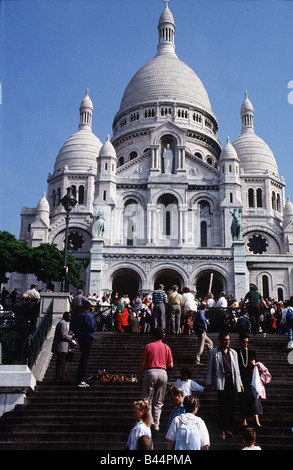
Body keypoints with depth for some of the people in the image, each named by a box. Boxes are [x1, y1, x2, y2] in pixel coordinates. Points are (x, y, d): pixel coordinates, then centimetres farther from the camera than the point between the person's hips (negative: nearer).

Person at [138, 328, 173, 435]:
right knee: (158, 402, 10)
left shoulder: (148, 346, 0)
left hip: (150, 372, -3)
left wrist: (139, 377, 6)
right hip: (162, 373, 3)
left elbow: (142, 363, -1)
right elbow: (170, 365, 7)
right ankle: (156, 425, 6)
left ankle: (150, 422, -13)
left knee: (147, 399, 3)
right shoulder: (166, 348, 7)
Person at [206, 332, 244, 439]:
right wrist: (209, 383, -2)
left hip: (232, 381, 4)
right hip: (221, 381, -4)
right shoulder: (213, 352, 7)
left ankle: (229, 428, 13)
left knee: (231, 406, 3)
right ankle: (223, 429, -3)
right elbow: (210, 368, 5)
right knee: (222, 405, -9)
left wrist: (240, 383, 17)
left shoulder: (233, 353, 19)